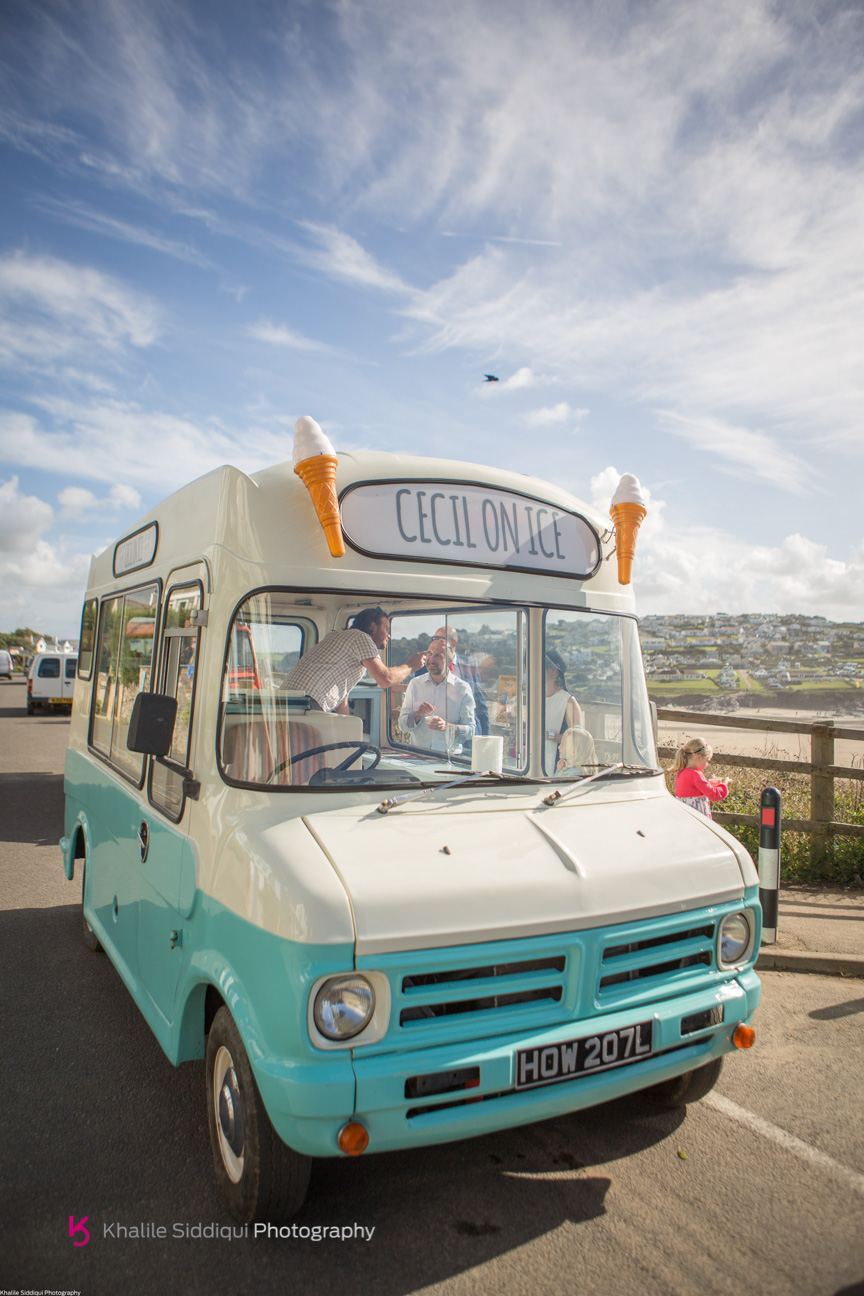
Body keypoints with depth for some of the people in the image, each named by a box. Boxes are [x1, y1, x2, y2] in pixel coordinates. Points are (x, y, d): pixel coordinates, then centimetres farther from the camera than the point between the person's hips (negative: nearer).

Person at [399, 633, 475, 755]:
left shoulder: (463, 688, 4)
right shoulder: (415, 684, 11)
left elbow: (470, 731, 1)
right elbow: (402, 724, 9)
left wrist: (447, 726, -16)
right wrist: (417, 715, -11)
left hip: (450, 756, -1)